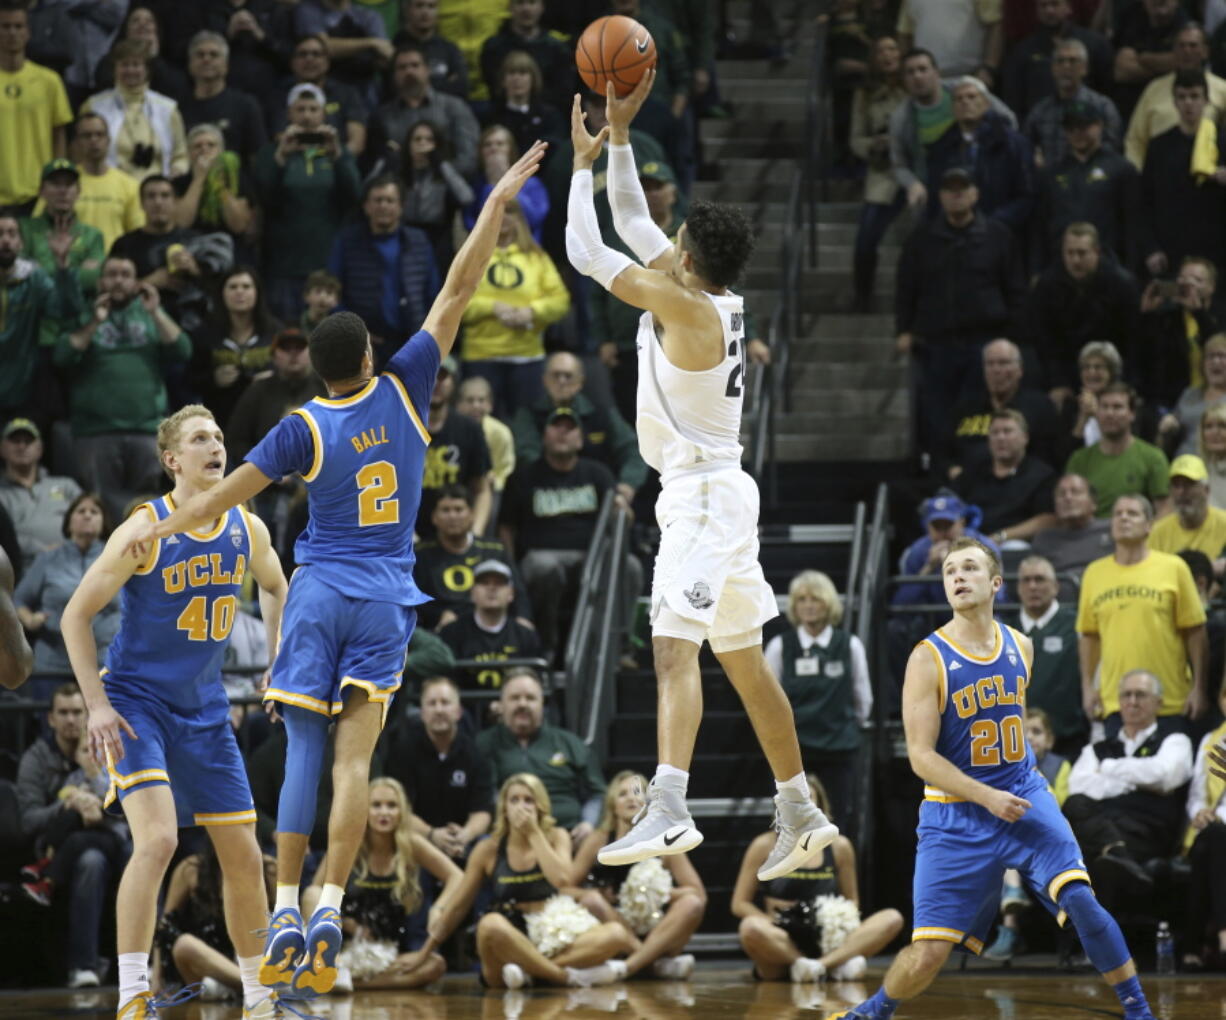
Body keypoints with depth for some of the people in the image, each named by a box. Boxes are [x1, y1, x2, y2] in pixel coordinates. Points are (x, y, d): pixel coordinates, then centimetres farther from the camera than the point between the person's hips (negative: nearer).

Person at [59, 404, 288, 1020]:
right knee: (157, 839, -24)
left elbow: (275, 588, 22)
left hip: (204, 709, 6)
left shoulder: (246, 530, -1)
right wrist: (96, 705, -17)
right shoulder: (144, 531, -16)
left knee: (243, 855, 7)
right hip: (136, 701, -6)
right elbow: (76, 616, -11)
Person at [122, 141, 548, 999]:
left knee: (305, 746, 2)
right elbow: (455, 295, 1)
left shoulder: (304, 427, -5)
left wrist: (162, 530, 11)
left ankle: (287, 910, -3)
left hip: (320, 595, -1)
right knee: (356, 755, -3)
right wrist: (498, 205, 4)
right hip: (387, 597, 1)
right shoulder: (402, 392, -2)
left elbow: (233, 491, -2)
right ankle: (330, 907, -13)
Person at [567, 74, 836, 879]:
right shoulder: (716, 300, 9)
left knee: (675, 648, -20)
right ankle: (801, 817, 21)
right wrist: (620, 135, 17)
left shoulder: (685, 304, -15)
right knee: (744, 663, 15)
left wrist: (584, 163, -3)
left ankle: (669, 811, -33)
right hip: (718, 493, 10)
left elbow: (586, 253, -14)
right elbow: (635, 226, 20)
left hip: (704, 495, -10)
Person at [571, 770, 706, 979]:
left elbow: (698, 893, -1)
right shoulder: (598, 840, 0)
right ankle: (658, 964, -33)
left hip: (658, 934, 1)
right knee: (590, 900, -28)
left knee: (691, 904, -25)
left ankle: (628, 966, -37)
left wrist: (663, 894, -17)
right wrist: (604, 898, -19)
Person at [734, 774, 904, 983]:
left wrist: (844, 922, -7)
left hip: (824, 942, 3)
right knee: (751, 927, -38)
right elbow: (739, 903, 2)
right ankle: (836, 965, -30)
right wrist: (776, 924, -14)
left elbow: (852, 902, 16)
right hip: (782, 942, -3)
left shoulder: (839, 847, 8)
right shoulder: (765, 846, 2)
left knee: (893, 919, -18)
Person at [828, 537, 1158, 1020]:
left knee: (1080, 898, -20)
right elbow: (921, 756, -13)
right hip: (956, 813, -3)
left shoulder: (1020, 647, 5)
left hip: (1024, 796, 3)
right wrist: (988, 798, -21)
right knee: (928, 953, -5)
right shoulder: (928, 659, -10)